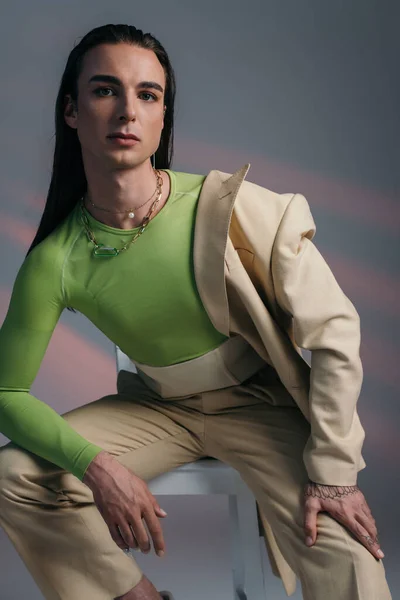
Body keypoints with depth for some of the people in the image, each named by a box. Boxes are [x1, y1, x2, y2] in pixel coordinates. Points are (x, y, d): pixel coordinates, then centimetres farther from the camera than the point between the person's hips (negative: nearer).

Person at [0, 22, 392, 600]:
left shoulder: (236, 208, -23)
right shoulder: (55, 261, -16)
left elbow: (334, 330, -17)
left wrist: (333, 471, -19)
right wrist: (96, 465, -23)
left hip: (259, 404, -3)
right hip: (160, 410, 3)